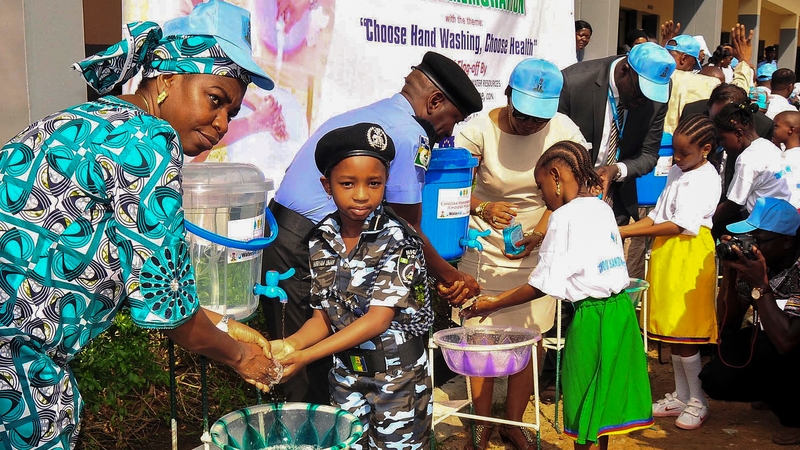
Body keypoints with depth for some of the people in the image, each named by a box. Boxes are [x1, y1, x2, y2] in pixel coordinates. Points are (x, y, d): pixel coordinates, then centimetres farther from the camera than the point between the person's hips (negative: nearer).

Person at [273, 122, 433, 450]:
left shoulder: (397, 241, -18)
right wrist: (293, 343, -21)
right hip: (345, 372, 5)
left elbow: (379, 318, -22)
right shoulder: (321, 241, -2)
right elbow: (324, 315, 1)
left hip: (398, 376, -4)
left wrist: (306, 356, -28)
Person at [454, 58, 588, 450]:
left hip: (538, 249, 2)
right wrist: (484, 208, -32)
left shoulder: (564, 132, -8)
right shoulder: (480, 130, -13)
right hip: (485, 248, -1)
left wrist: (542, 228, -18)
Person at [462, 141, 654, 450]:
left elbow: (543, 285, -15)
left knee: (584, 398, 8)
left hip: (592, 317, -8)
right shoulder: (603, 209, 9)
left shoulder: (565, 216, -14)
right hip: (621, 308, 8)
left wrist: (494, 304, -6)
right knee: (604, 394, 20)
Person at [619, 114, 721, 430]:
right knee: (671, 332, 12)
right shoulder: (677, 171, 14)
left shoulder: (707, 179, -12)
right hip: (665, 253, 8)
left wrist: (626, 232, -20)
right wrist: (624, 230, -2)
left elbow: (680, 225, -19)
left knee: (683, 333, -3)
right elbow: (658, 214, 13)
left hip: (689, 257, -8)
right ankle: (680, 397, 24)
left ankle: (698, 402, 12)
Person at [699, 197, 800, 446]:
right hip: (766, 344, 6)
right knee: (716, 380, -14)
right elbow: (727, 325, -6)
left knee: (765, 347, -34)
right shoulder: (753, 260, -12)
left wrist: (760, 284, -36)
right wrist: (729, 271, -19)